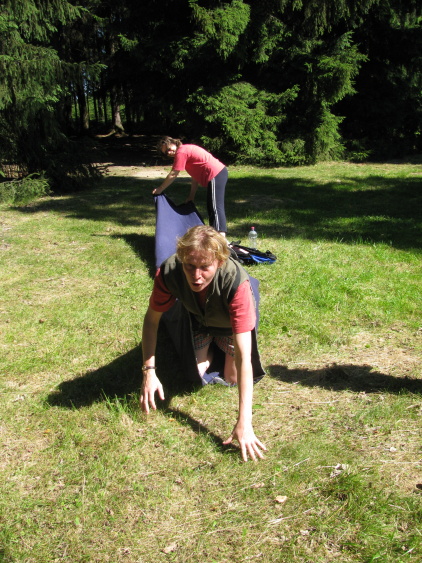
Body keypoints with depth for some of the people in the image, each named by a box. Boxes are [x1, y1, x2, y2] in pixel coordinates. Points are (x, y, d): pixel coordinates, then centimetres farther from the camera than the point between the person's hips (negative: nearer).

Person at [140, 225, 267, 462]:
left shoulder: (236, 282, -46)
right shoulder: (169, 272, -38)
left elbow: (244, 358, -47)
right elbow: (152, 318, -18)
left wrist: (244, 423, -50)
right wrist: (149, 371, -27)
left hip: (231, 324, -2)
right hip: (198, 320, 2)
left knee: (231, 378, -7)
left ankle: (221, 346, 25)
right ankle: (209, 351, 31)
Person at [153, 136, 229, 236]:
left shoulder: (181, 152, -9)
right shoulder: (187, 149, 20)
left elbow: (173, 175, -8)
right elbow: (195, 175, 21)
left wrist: (160, 189, 2)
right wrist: (191, 195, 22)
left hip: (216, 176, -10)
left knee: (216, 207, -14)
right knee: (211, 207, 15)